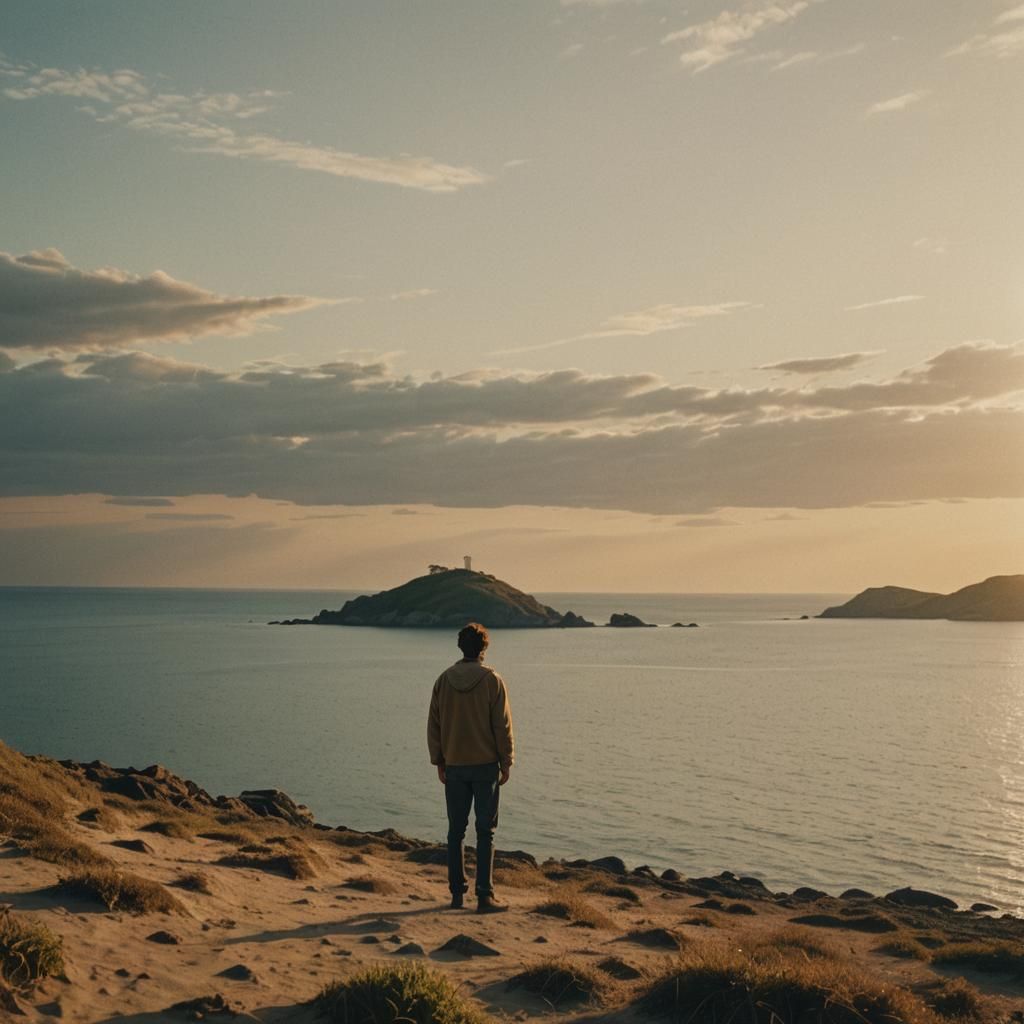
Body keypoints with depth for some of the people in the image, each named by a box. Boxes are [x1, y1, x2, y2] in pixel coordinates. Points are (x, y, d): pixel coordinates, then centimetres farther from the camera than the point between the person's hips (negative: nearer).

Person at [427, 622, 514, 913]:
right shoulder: (492, 681, -9)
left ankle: (457, 894, 14)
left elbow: (434, 725, 5)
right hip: (486, 765, -3)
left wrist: (439, 762, 13)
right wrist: (506, 763, 1)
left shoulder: (444, 680, 2)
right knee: (485, 832, 1)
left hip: (454, 766, 3)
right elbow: (503, 726, -8)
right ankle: (484, 896, -1)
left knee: (456, 831, 11)